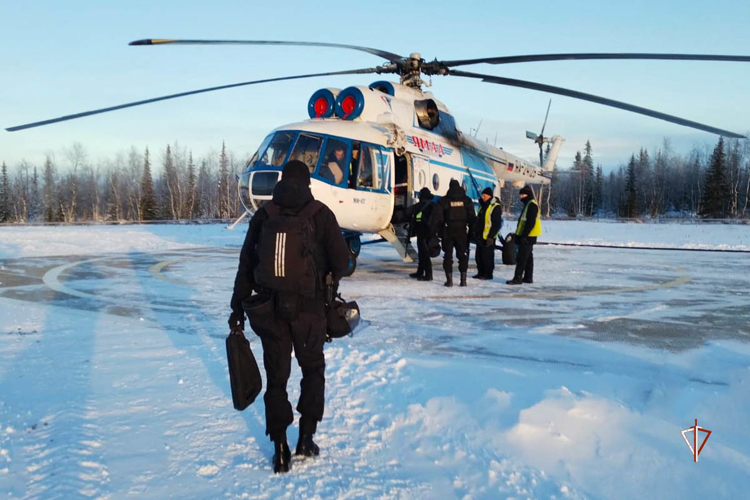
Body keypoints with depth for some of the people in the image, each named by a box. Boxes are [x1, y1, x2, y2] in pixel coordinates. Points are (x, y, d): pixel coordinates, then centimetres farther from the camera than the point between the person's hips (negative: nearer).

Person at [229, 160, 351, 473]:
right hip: (309, 308, -1)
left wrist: (238, 309, 7)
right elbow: (341, 261, -5)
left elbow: (245, 265, 2)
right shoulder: (320, 213, -4)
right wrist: (328, 280, 17)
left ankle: (280, 449, 13)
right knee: (313, 370, 19)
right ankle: (306, 437, 16)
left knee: (276, 377, 12)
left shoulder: (263, 215, 3)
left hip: (268, 308, 2)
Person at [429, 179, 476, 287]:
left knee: (448, 255, 6)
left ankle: (449, 279, 3)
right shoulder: (466, 200, 4)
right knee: (463, 255, 9)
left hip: (448, 232, -1)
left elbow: (436, 216, -7)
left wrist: (433, 230, -3)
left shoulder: (443, 201, -1)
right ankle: (463, 279, 4)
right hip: (462, 232, 1)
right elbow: (472, 217, 3)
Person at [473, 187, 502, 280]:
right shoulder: (483, 205, 16)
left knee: (487, 256, -3)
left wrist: (491, 237, -19)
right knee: (479, 256, 12)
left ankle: (488, 274, 7)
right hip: (480, 236, 9)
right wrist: (476, 233, 19)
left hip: (488, 237, -9)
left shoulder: (496, 207, -12)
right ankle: (481, 273, 21)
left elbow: (497, 224, -15)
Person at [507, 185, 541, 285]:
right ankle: (528, 278, 19)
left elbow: (530, 222, -22)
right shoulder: (528, 204, 18)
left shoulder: (532, 205, -15)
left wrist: (524, 235, -23)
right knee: (528, 257, 13)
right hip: (527, 236, 11)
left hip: (528, 236, -11)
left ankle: (518, 278, -9)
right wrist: (519, 235, 20)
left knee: (521, 258, -10)